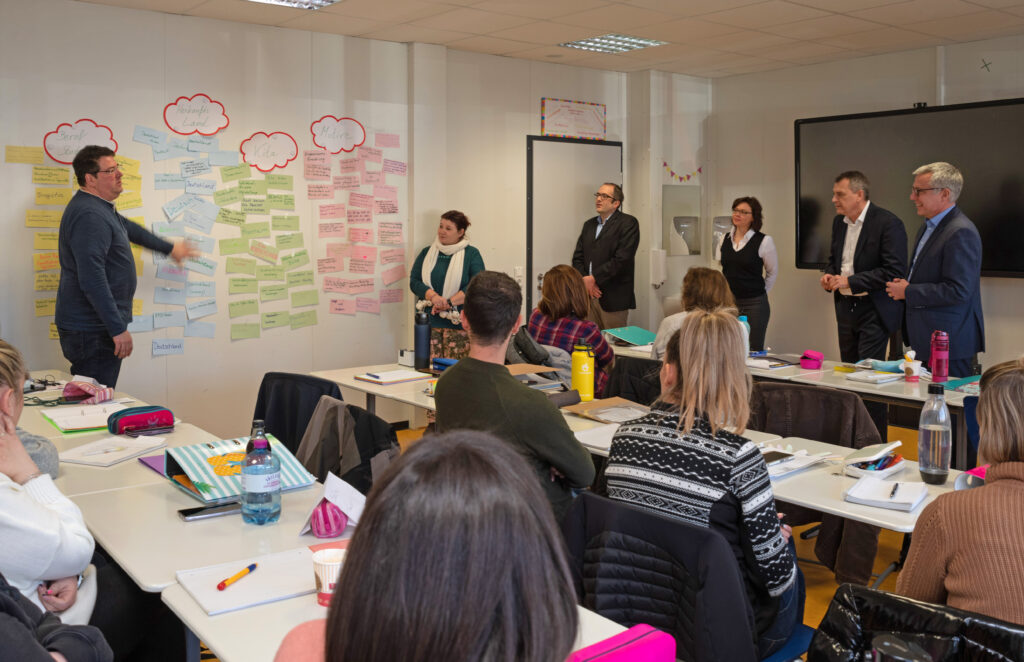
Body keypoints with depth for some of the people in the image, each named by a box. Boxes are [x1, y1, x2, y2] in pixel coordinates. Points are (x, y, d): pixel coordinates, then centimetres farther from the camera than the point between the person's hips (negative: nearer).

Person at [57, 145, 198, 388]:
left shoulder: (100, 208, 14)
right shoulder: (89, 215, -19)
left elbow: (129, 229, 35)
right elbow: (92, 280, -26)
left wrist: (169, 248, 44)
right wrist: (118, 329, -24)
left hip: (98, 325, 11)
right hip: (92, 331, -11)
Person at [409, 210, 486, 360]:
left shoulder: (471, 254, 5)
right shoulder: (427, 253, 15)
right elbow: (414, 281, 5)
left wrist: (449, 302, -16)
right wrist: (433, 296, -15)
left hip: (458, 324, -3)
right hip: (429, 322, 3)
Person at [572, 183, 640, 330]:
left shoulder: (628, 223, -4)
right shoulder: (589, 224, 18)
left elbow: (622, 259, -15)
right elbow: (577, 258, 13)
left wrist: (593, 278, -14)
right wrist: (585, 281, -5)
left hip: (613, 299, -6)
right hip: (588, 295, 6)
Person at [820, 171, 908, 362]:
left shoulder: (889, 223, -14)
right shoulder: (839, 221, 10)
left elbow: (895, 271, -20)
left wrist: (850, 281, -21)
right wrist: (829, 275, 1)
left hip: (875, 310, -7)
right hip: (845, 308, 7)